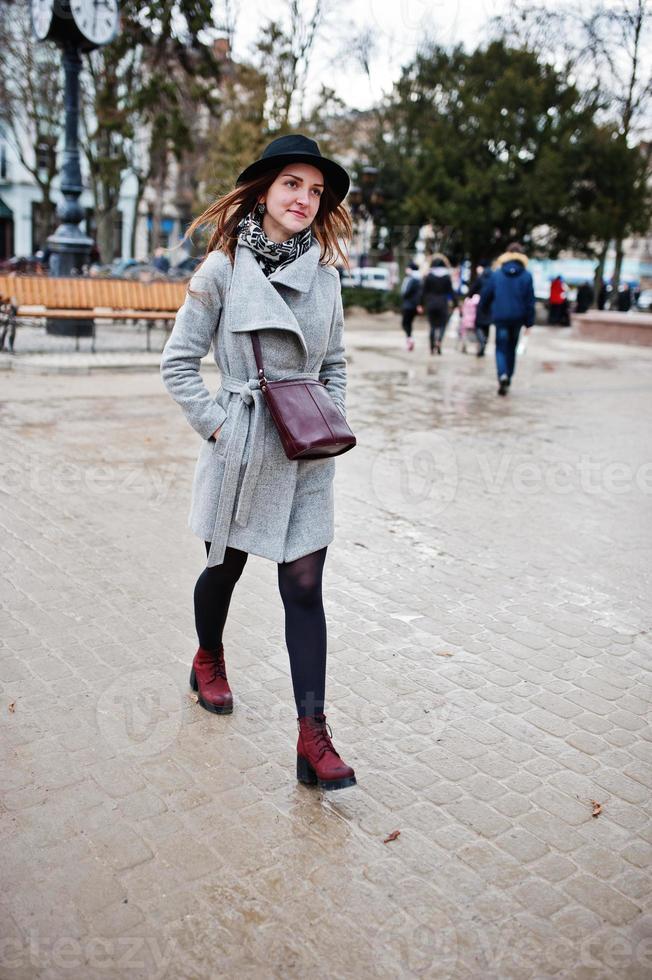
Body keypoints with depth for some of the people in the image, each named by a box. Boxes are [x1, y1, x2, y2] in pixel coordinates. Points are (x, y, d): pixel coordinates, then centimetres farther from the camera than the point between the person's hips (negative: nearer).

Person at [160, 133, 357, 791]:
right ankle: (209, 661, 47)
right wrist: (217, 423, -9)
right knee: (225, 567, 16)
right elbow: (177, 362, -3)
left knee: (305, 586, 0)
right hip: (241, 452, -2)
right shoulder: (223, 269, -6)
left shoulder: (324, 274, 6)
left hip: (307, 458, 3)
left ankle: (313, 737, 6)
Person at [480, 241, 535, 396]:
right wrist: (529, 322, 2)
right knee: (512, 348, 16)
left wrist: (484, 308, 23)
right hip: (517, 318, 1)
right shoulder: (526, 276, -1)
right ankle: (507, 380, 21)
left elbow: (486, 294, 3)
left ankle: (503, 375, -24)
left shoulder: (497, 274, -1)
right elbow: (530, 300, -2)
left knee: (501, 348, 1)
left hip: (500, 317, -1)